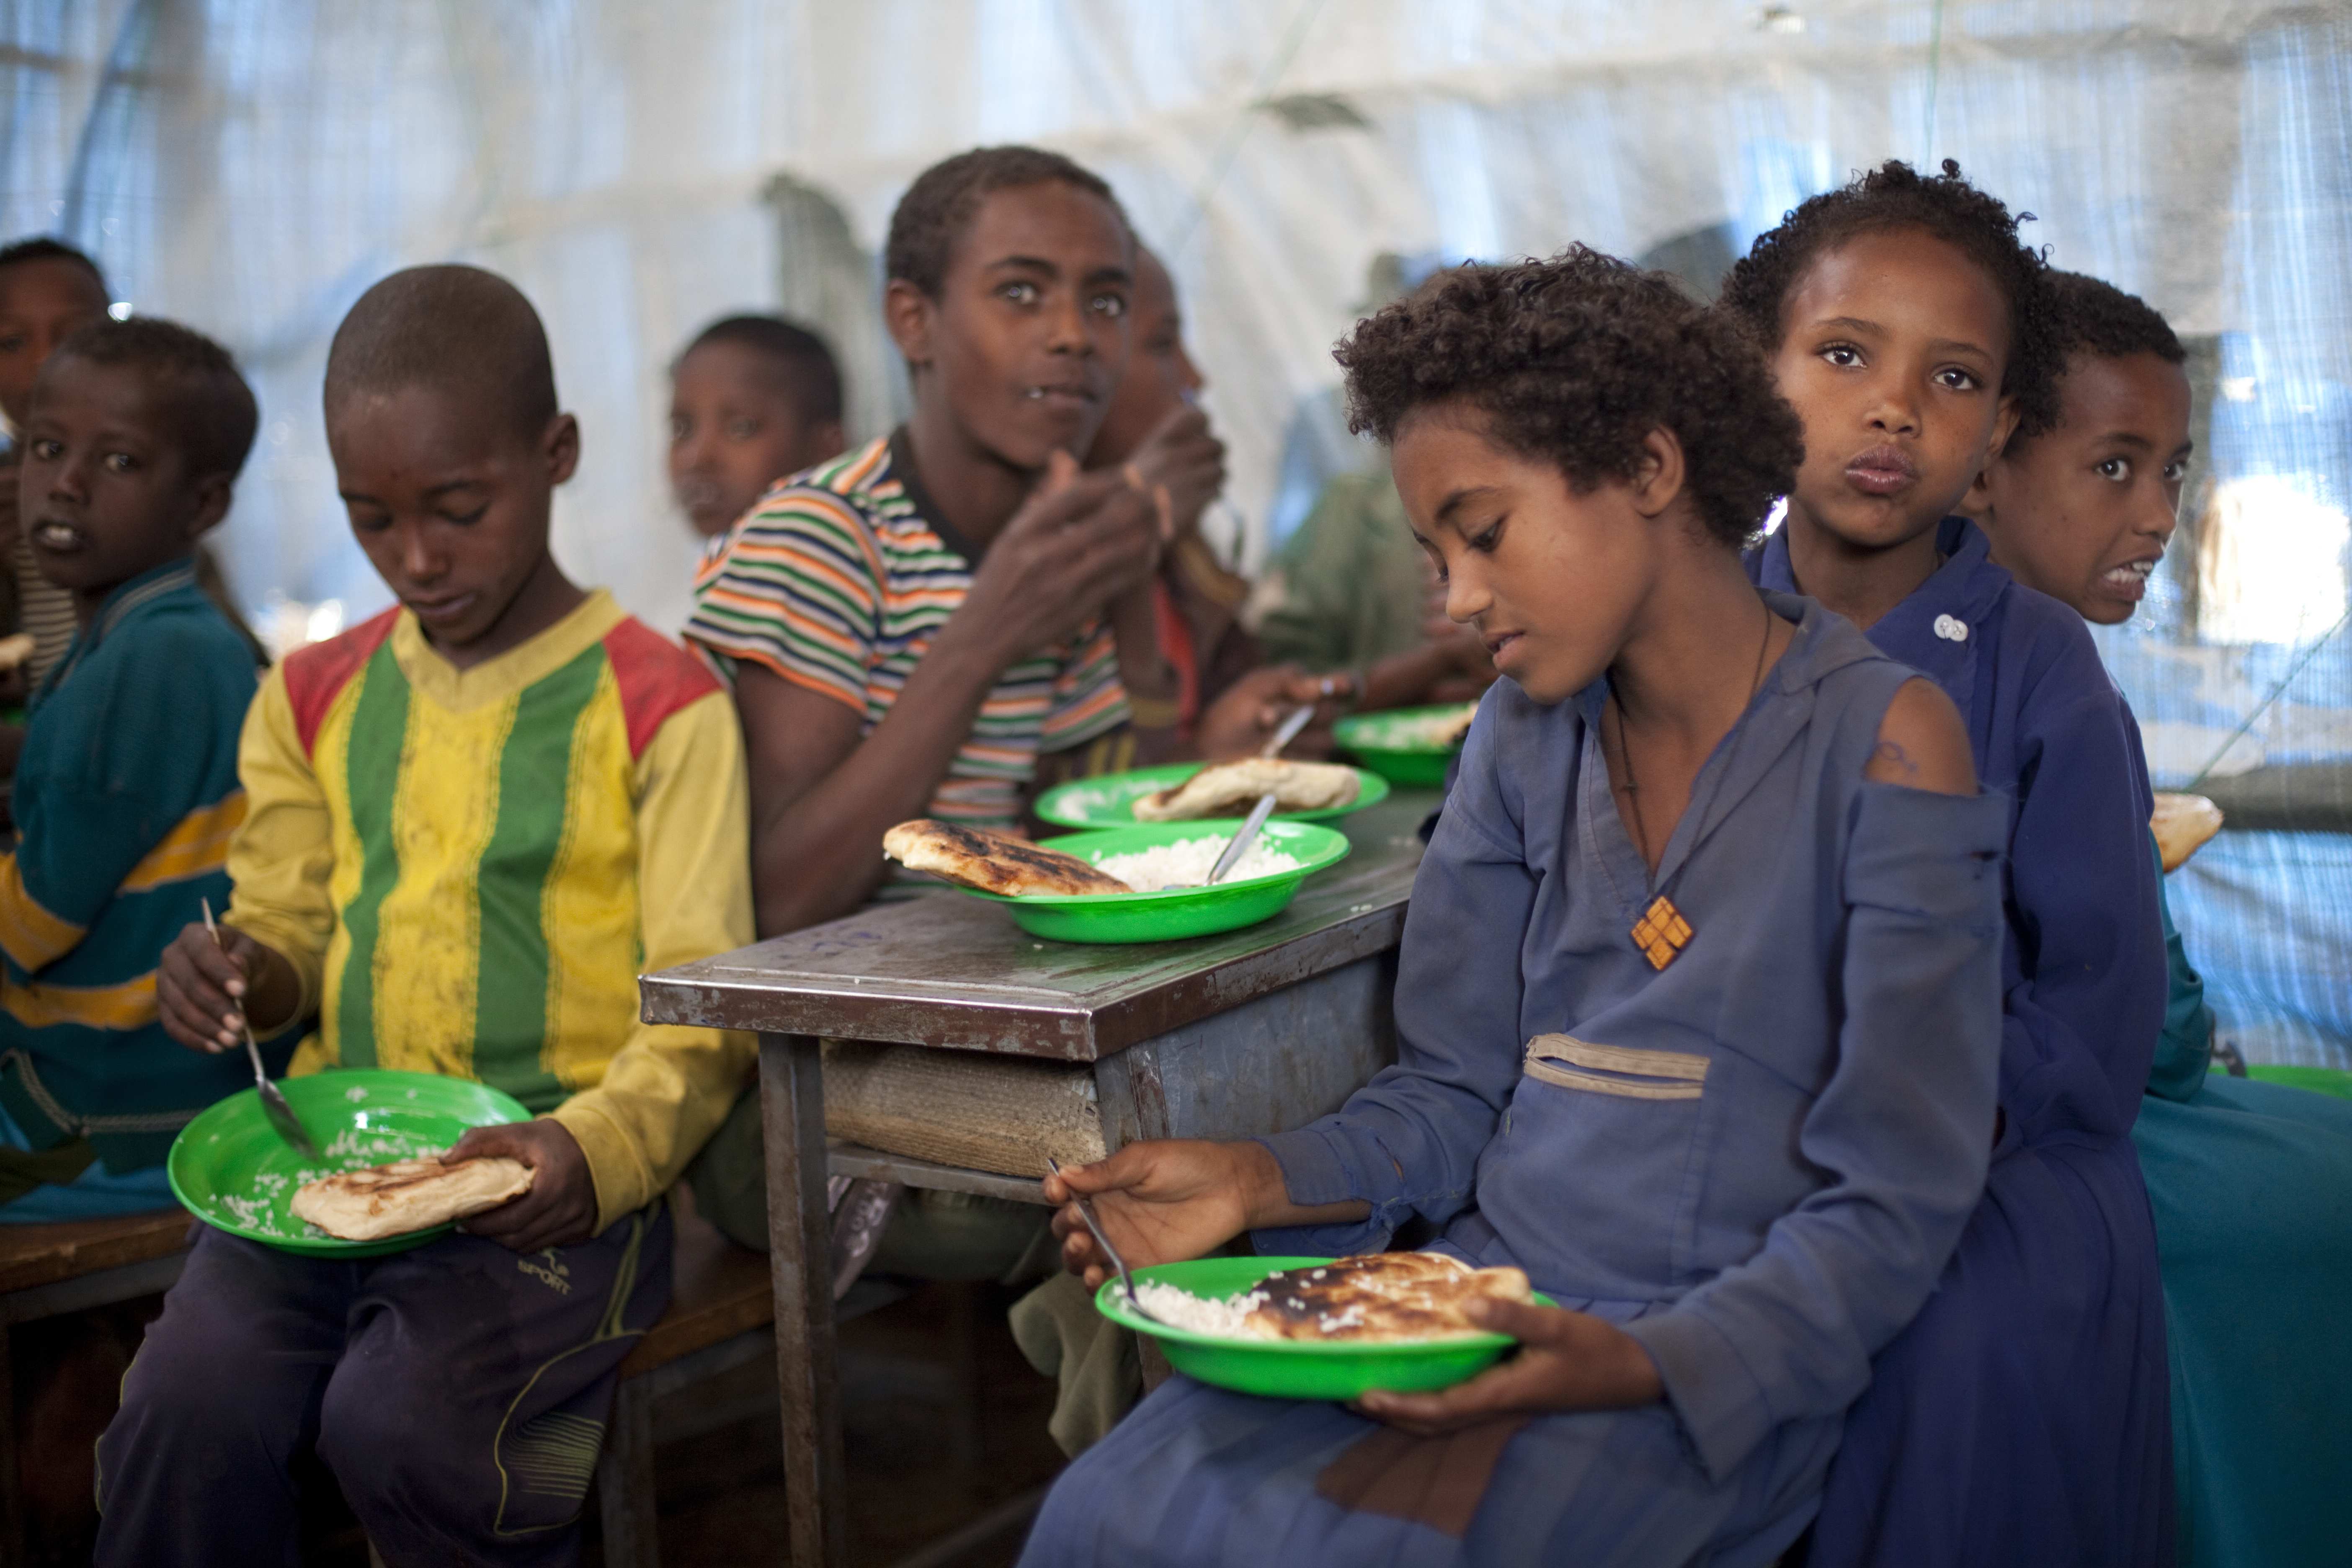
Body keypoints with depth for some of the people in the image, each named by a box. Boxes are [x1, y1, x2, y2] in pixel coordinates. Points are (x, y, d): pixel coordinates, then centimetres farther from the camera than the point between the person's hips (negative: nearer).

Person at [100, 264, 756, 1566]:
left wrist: (595, 1148, -26)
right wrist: (241, 974, -2)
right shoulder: (317, 699, 13)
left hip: (550, 1180, -4)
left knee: (396, 1421, -26)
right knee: (189, 1403, -21)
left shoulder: (657, 707, -4)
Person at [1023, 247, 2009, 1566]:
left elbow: (1890, 1209, -9)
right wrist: (1262, 1181, -7)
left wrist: (1643, 1364, -23)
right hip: (1482, 1304, 5)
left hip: (1717, 1355, -5)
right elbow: (1456, 1098, 12)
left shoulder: (1882, 741, -8)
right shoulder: (1524, 739, 10)